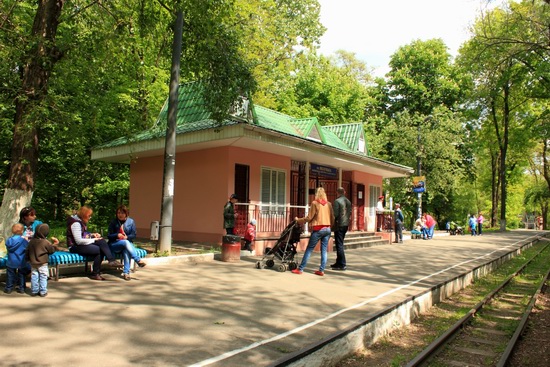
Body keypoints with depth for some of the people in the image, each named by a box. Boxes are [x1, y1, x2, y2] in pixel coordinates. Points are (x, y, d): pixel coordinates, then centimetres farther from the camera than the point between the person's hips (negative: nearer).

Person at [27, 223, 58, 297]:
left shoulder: (31, 241, 0)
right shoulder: (45, 242, -18)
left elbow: (28, 251, 9)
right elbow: (52, 250, -8)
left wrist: (29, 259, 23)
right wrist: (55, 244, 6)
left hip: (33, 263, 5)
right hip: (42, 264, -5)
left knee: (34, 276, 13)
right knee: (43, 277, 4)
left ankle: (34, 291, 20)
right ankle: (43, 292, 7)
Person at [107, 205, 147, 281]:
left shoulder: (131, 221, 6)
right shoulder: (113, 222, 2)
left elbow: (134, 234, 6)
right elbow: (109, 236, 0)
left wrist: (127, 237, -14)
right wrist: (117, 235, -20)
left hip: (128, 243, 1)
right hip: (114, 245, -1)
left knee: (126, 250, -36)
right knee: (125, 242, -35)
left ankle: (126, 272, -42)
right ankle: (138, 261, -40)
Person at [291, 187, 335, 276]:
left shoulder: (315, 203, -6)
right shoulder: (329, 204, 7)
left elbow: (309, 218, -6)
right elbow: (332, 218, 10)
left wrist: (298, 220, 6)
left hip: (318, 229, -4)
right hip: (327, 229, 4)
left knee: (309, 249, 2)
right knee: (324, 250, 7)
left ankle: (300, 269, 7)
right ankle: (321, 270, 6)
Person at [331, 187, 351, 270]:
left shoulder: (337, 201, -13)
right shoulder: (348, 201, 9)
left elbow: (335, 214, -17)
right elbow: (350, 213, 13)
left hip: (339, 225, -8)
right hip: (346, 224, 8)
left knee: (339, 244, -3)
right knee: (340, 244, 17)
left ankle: (342, 264, -2)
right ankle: (338, 262, 25)